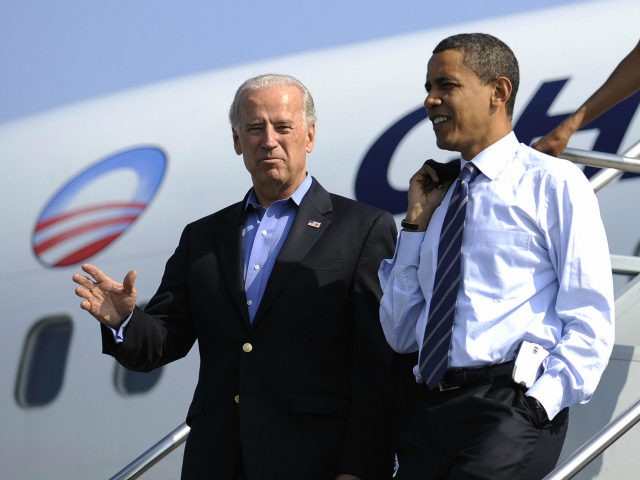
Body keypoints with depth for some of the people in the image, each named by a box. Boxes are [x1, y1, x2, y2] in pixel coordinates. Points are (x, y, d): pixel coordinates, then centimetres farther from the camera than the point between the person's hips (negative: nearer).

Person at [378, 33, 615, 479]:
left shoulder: (553, 183, 3)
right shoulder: (440, 198, 21)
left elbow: (590, 322, -4)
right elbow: (402, 335, 19)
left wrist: (538, 405, -15)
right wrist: (416, 224, 13)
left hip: (510, 404, -6)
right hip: (429, 406, 6)